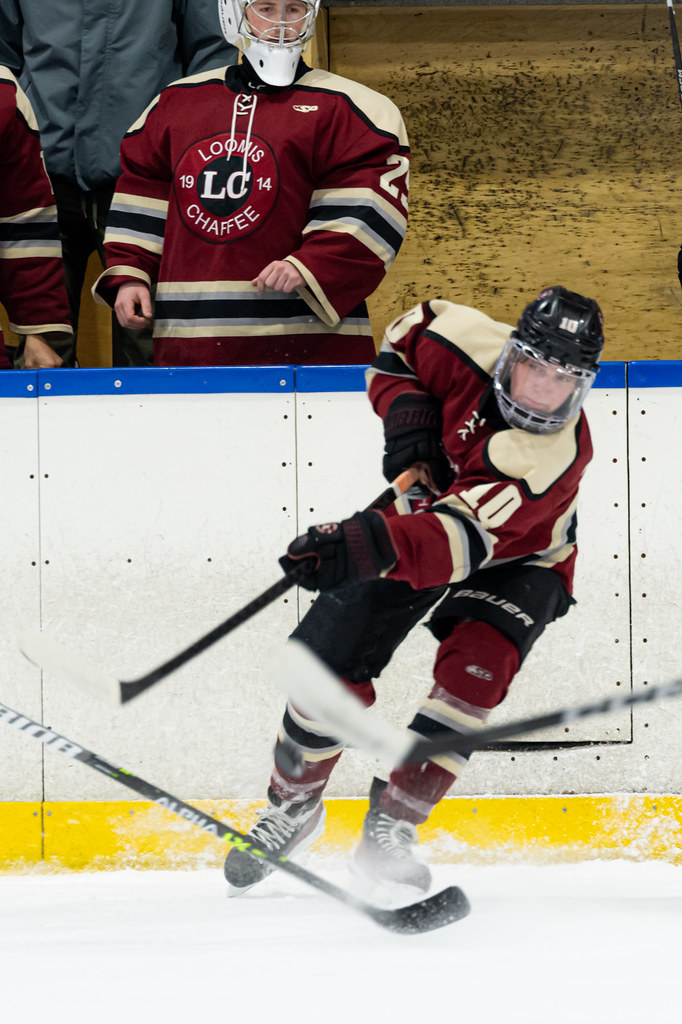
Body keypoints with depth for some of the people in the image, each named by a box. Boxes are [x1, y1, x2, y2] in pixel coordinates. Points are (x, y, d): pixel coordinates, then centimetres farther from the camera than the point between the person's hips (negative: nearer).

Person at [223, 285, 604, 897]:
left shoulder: (556, 457, -36)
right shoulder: (468, 343, -25)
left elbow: (460, 540, -48)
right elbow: (403, 341, 1)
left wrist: (376, 545, -63)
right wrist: (404, 404, -18)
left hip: (518, 559, -3)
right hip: (423, 509, 3)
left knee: (476, 667, -28)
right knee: (336, 662, -7)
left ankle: (390, 828, -17)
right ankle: (292, 807, 18)